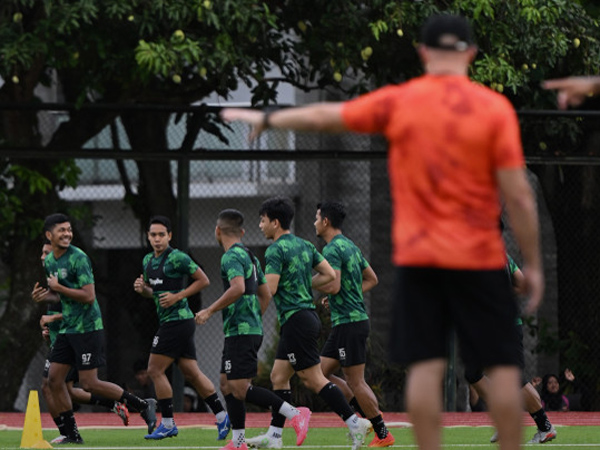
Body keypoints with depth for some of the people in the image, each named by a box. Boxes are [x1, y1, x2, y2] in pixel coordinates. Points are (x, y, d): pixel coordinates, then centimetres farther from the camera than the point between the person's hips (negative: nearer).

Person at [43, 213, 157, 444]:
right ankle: (70, 434, 11)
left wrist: (58, 288, -17)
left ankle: (143, 405, 3)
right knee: (54, 378, 3)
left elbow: (88, 295, -22)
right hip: (67, 328, 8)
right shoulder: (49, 261, 11)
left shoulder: (78, 258, -15)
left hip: (87, 328, -8)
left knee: (88, 383, -9)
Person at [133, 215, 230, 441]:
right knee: (191, 373, 9)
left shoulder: (177, 258, -12)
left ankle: (167, 424, -2)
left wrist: (178, 296, -15)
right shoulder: (148, 260, 13)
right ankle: (221, 417, 12)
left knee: (155, 370, -7)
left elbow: (203, 280, -9)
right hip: (168, 321, 9)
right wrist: (142, 289, 2)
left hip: (177, 319, -9)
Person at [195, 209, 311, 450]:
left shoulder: (232, 256, -12)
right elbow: (265, 295, 22)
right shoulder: (250, 256, 17)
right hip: (251, 329, 10)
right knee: (227, 385, 13)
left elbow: (237, 288, -28)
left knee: (240, 390, -11)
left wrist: (210, 311, -20)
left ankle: (295, 414, -15)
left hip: (241, 332, -10)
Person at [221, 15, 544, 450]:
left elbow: (324, 116, 12)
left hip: (415, 255, 2)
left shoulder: (397, 102, 0)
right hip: (479, 258, -2)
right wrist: (533, 262, 0)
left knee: (425, 366, 2)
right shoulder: (495, 108, -6)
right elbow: (518, 195, -8)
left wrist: (267, 118, 28)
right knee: (503, 365, 3)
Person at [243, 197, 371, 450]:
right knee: (278, 377, 11)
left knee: (314, 380, -7)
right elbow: (330, 275, 13)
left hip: (296, 320, -10)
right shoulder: (304, 246, 13)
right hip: (308, 314, 10)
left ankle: (355, 423, -10)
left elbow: (269, 289, -20)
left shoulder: (276, 250, -13)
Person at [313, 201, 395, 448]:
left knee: (355, 381, -6)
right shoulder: (350, 246, 16)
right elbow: (372, 279, 23)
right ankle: (369, 416, 9)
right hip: (347, 321, 10)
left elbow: (333, 286, -25)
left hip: (349, 323, -10)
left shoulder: (333, 249, -14)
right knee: (321, 373, 10)